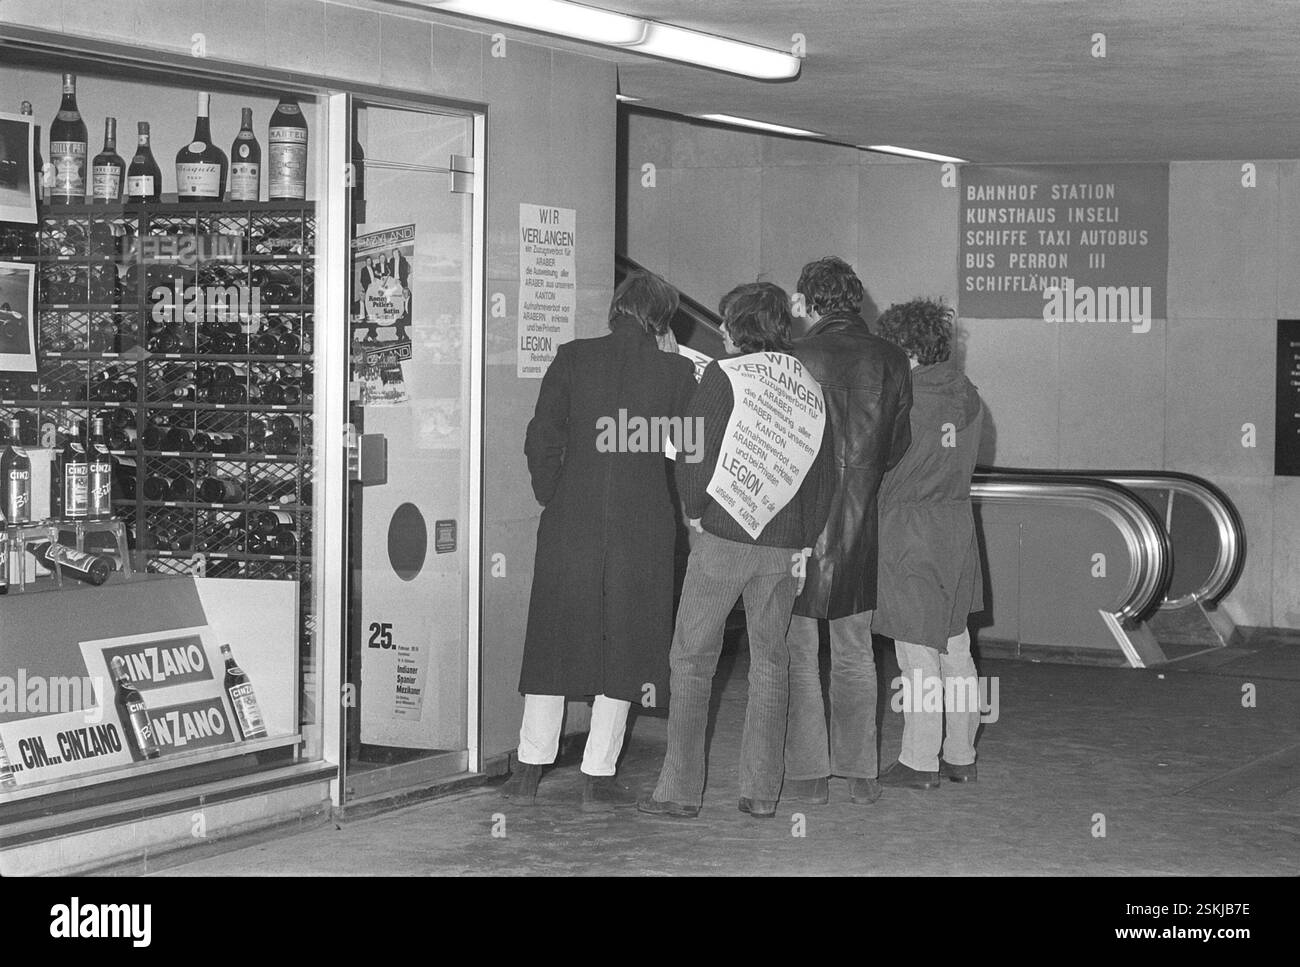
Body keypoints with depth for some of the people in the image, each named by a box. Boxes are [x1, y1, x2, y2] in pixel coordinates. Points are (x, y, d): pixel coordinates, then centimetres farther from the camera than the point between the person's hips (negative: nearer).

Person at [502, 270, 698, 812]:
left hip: (570, 522, 1)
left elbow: (542, 441, -1)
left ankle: (530, 769, 16)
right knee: (623, 645, 8)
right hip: (643, 529, -1)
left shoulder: (572, 359, -1)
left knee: (554, 643, 12)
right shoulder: (677, 371, -3)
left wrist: (552, 499, 8)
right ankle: (598, 777, 8)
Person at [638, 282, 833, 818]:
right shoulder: (808, 386, 10)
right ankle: (762, 790, 12)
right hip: (785, 544, 5)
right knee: (770, 663, 12)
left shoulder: (723, 376, -7)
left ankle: (680, 789, 2)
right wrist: (806, 541, 15)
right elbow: (822, 471, 12)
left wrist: (695, 510, 4)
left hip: (724, 534, -5)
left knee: (692, 659, 3)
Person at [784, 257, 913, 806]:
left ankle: (809, 772, 7)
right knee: (855, 654, 14)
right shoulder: (891, 361, 0)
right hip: (861, 522, 4)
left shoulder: (798, 360, -13)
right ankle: (861, 772, 16)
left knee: (795, 653, 6)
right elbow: (898, 445, 5)